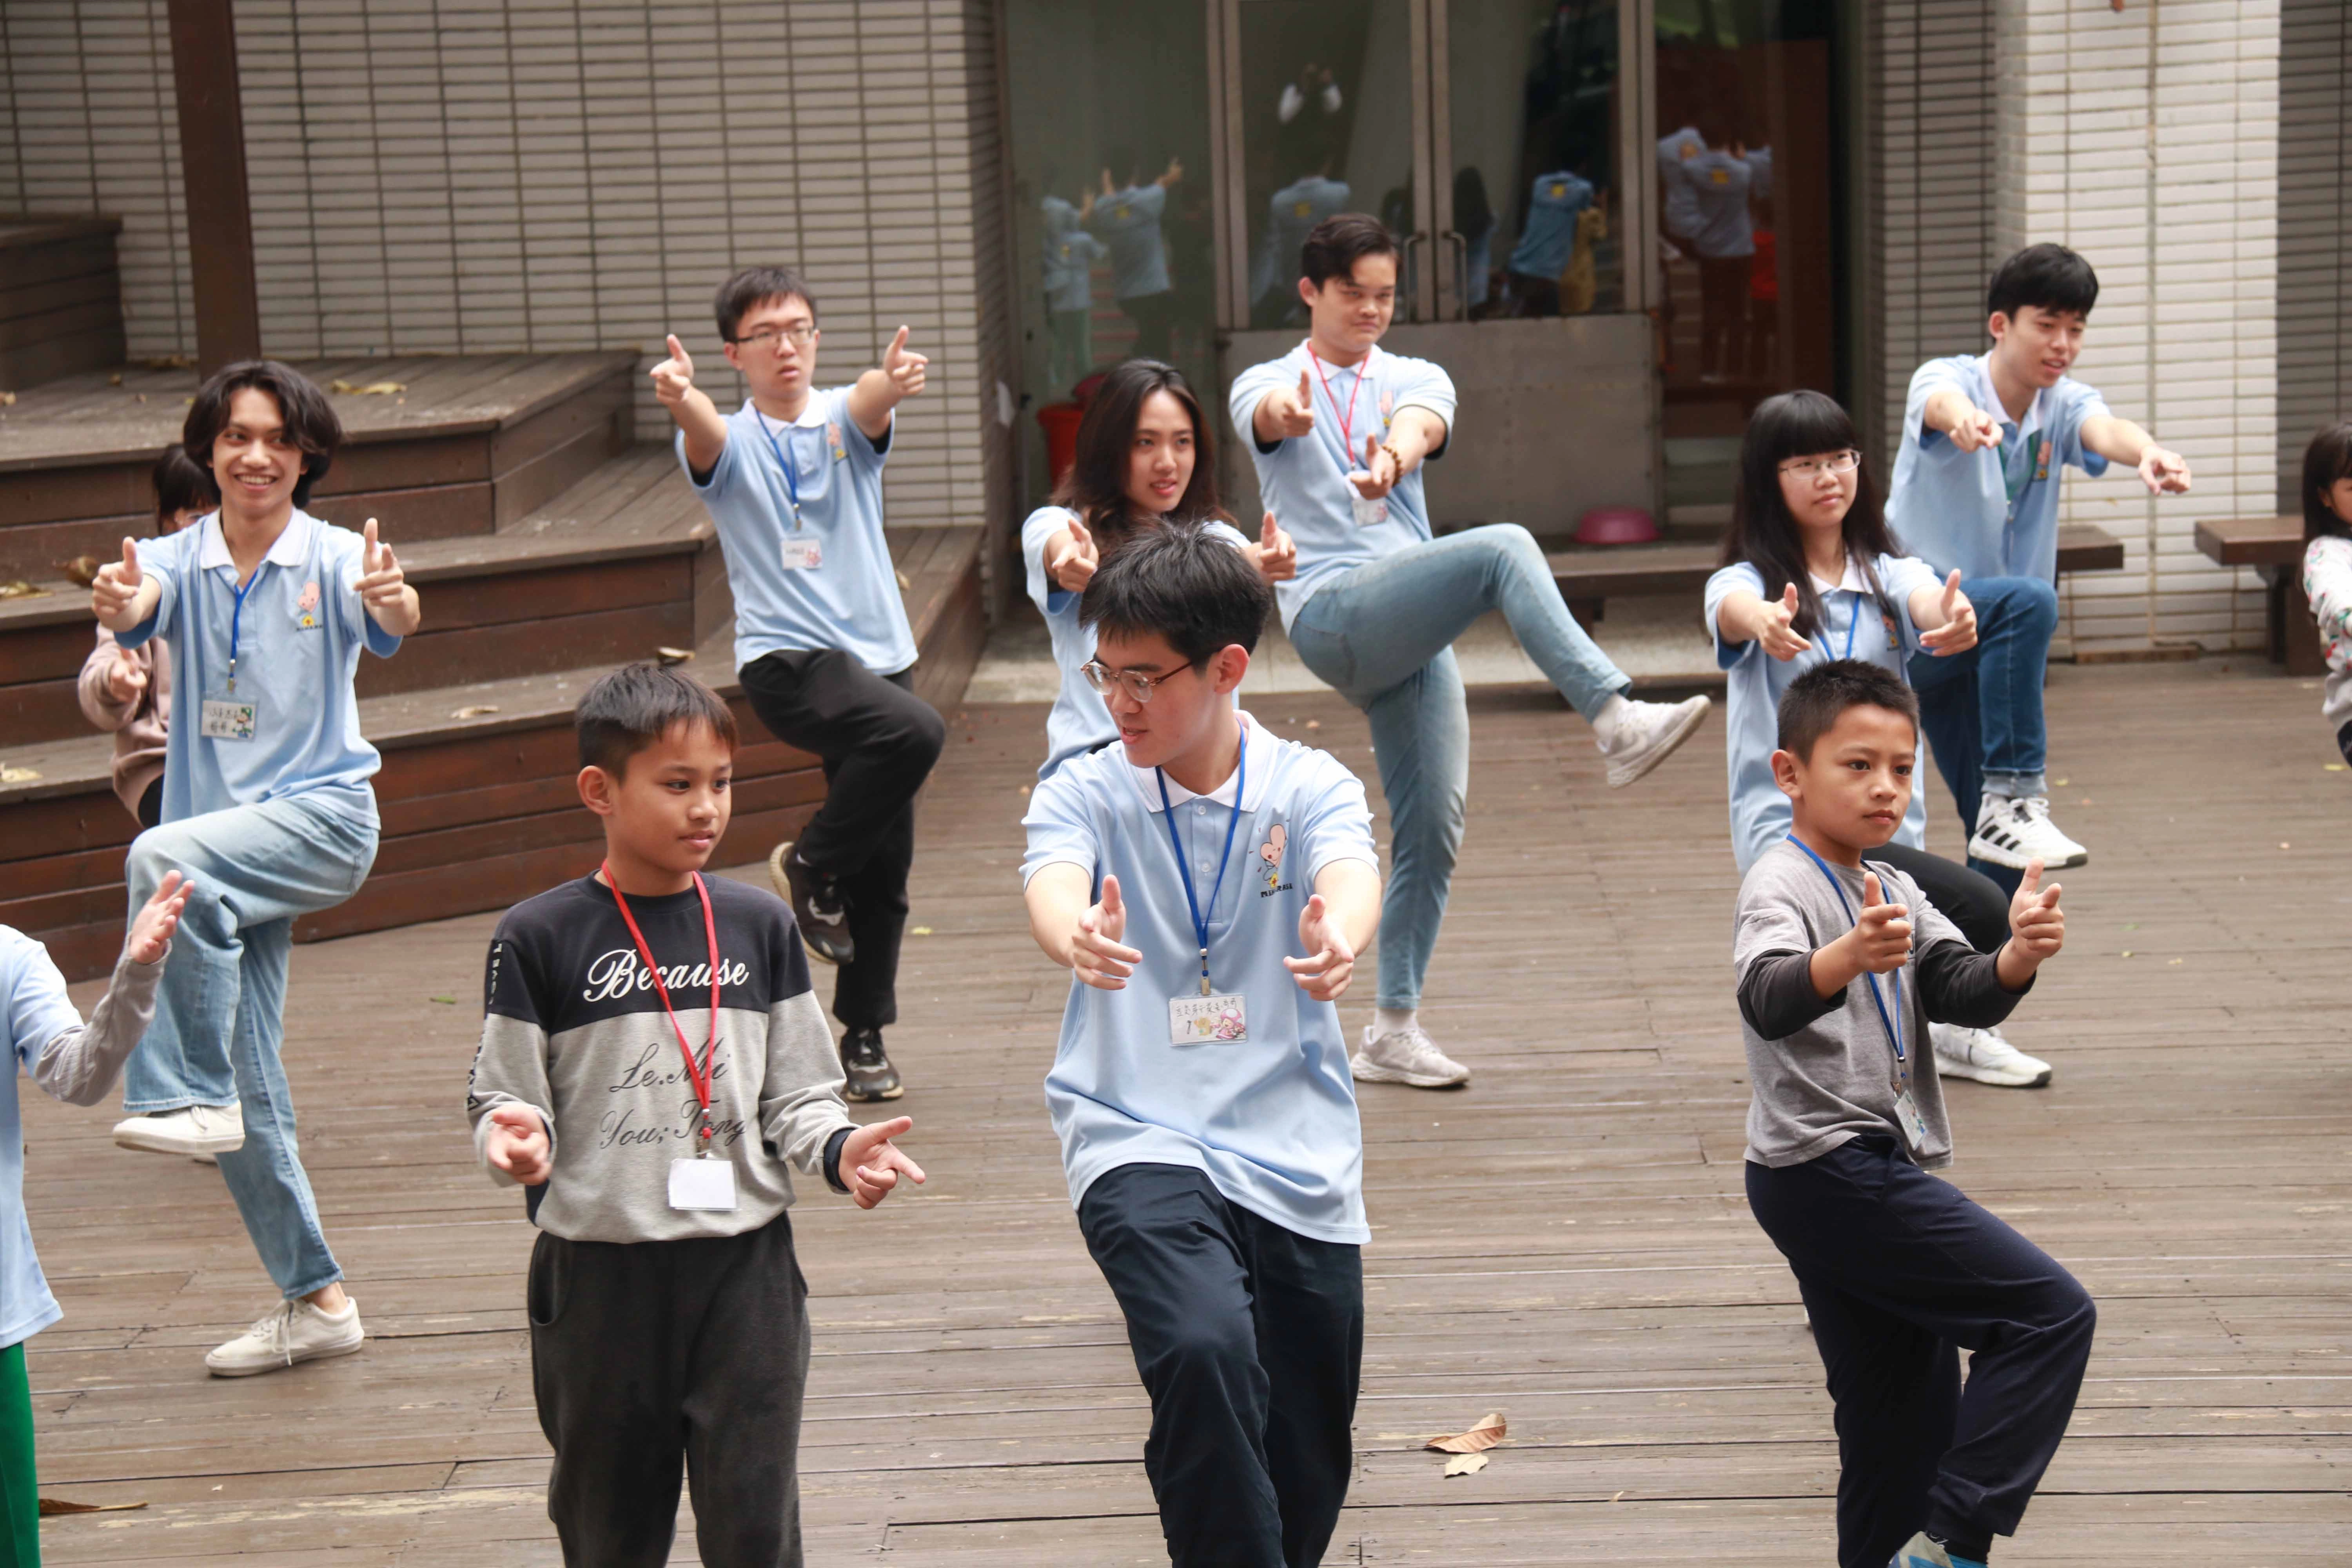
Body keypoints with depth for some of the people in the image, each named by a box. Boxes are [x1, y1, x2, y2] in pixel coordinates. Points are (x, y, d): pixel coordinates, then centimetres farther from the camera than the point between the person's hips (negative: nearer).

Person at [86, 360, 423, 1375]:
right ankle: (315, 1299, 16)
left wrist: (394, 599, -48)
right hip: (219, 848, 4)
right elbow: (137, 605, -20)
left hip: (324, 814, -4)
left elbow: (391, 623, -24)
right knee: (249, 1089, 5)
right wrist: (118, 602, -44)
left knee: (166, 858, -34)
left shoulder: (336, 558, -4)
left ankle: (189, 1095, -26)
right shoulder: (178, 560, 1)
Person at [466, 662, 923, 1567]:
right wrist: (514, 1138, -24)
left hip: (744, 1263, 1)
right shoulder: (539, 939, -3)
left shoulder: (759, 926, 6)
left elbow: (798, 1092, 8)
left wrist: (838, 1150, -12)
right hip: (598, 1275, -1)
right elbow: (500, 1095, -2)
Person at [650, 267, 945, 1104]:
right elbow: (703, 431, -23)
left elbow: (871, 403, -17)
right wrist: (678, 397, -47)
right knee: (915, 729, -32)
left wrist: (893, 379, -42)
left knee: (885, 869, 6)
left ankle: (864, 1036, 21)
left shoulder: (847, 420, 7)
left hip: (879, 653, 4)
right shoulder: (730, 442, 2)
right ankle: (810, 865, -9)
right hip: (787, 660, -4)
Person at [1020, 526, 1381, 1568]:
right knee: (1205, 1351, -31)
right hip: (1139, 1141, -2)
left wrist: (1338, 936, -46)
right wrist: (1076, 935, -45)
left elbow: (1350, 873, -21)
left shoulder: (1308, 788, 1)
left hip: (1298, 1160, 2)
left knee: (1308, 1477, 9)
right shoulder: (1084, 794, 1)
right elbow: (1053, 881, -20)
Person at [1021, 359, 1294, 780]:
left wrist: (1266, 559, -31)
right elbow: (1057, 549, -15)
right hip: (1096, 752, -4)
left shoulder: (1209, 537, 18)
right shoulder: (1055, 525, 9)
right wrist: (1075, 560, -41)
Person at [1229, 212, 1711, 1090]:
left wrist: (1391, 456, -36)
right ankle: (1617, 720, -39)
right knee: (1504, 549, -27)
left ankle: (1393, 1031, 9)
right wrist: (1292, 413, -45)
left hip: (1414, 635, 5)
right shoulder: (1267, 387, 9)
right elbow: (1269, 417, -18)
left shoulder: (1414, 380, 17)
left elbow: (1422, 425, -10)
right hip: (1333, 614, -5)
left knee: (1433, 829, 0)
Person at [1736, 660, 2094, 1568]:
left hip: (1871, 1179, 9)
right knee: (2052, 1313, -12)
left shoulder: (1893, 890, 16)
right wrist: (1847, 957, -53)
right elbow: (1768, 999, -32)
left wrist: (2018, 957, -18)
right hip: (1827, 1174, -9)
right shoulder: (1783, 886, -13)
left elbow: (1963, 993, 4)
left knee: (1912, 1409, 12)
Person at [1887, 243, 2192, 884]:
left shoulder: (2064, 404, 0)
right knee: (2028, 603, -36)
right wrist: (1965, 419, -63)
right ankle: (2014, 798, -38)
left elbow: (2104, 429, -24)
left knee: (2003, 843, 6)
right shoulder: (1946, 377, -11)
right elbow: (1941, 400, -37)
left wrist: (2147, 453, -49)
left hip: (1987, 641, 6)